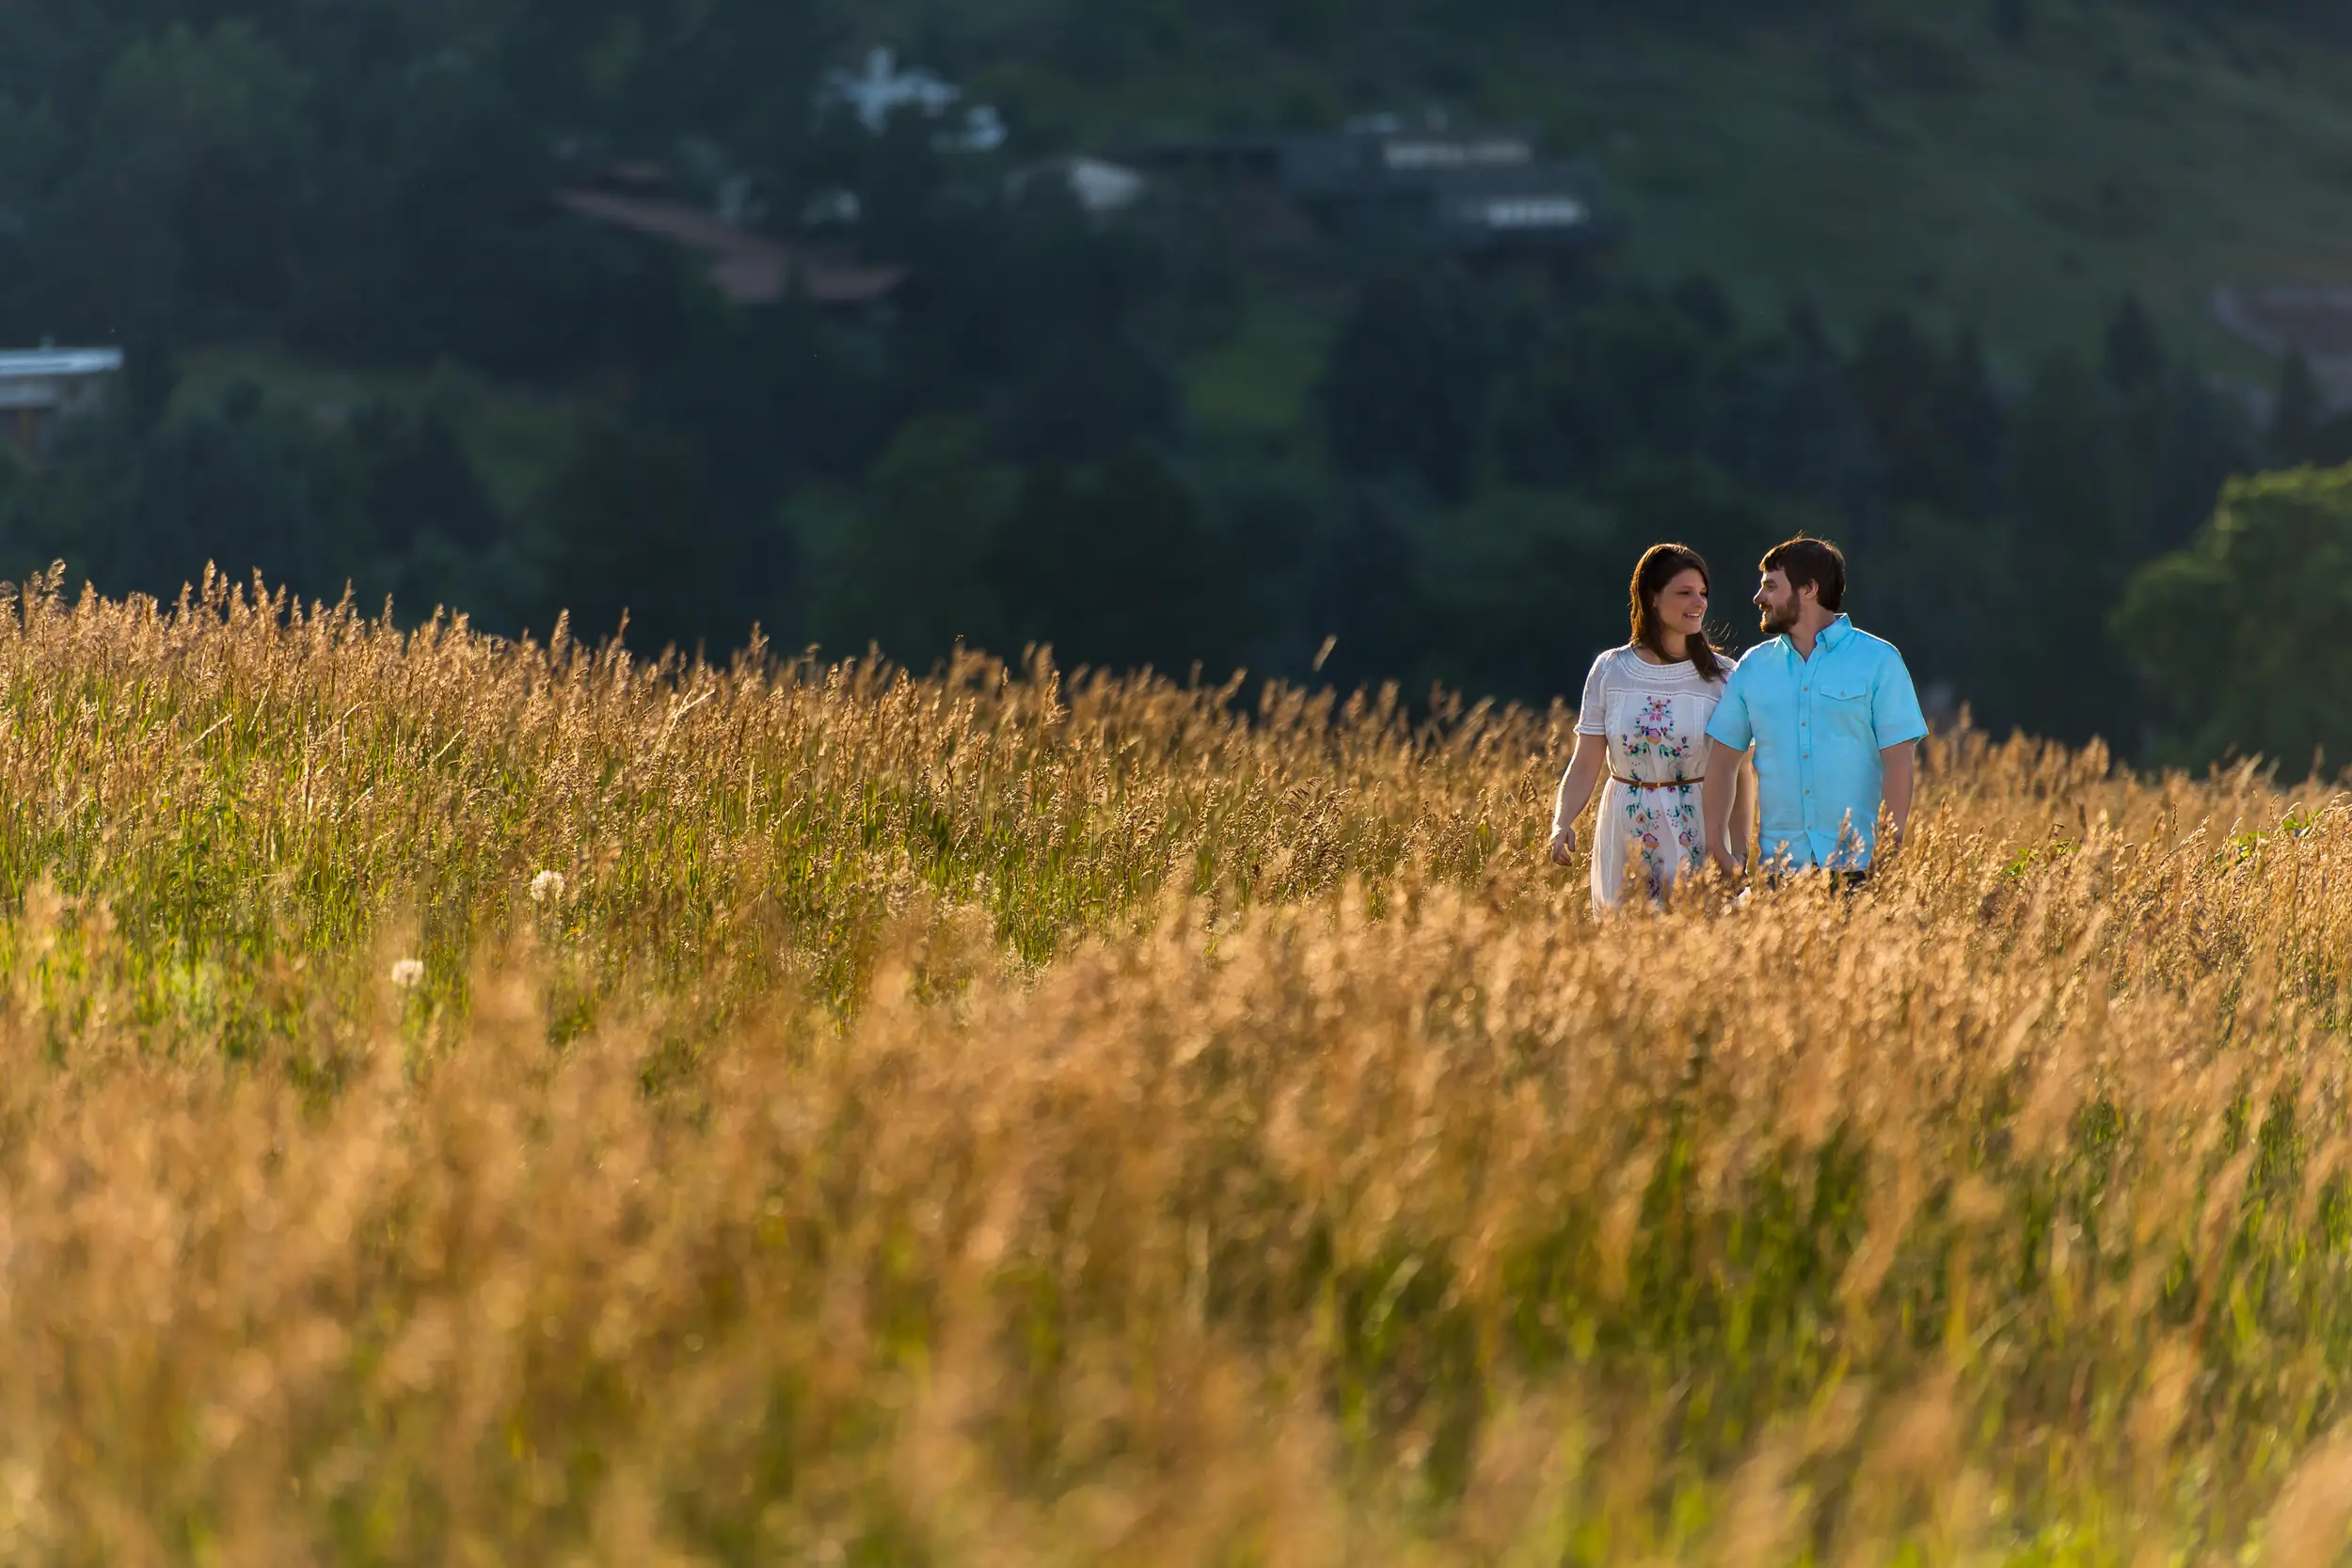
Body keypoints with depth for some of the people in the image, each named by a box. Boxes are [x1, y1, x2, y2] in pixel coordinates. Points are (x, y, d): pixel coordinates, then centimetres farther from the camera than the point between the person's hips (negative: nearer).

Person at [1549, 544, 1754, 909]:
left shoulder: (1720, 675, -1)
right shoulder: (1610, 671, 2)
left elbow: (1733, 774, -2)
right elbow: (1585, 765, 2)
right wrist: (1562, 822, -14)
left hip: (1697, 833, -1)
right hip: (1626, 835, 1)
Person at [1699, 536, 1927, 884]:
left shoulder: (1877, 661, 1)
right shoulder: (1753, 668, 13)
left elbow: (1897, 764, -5)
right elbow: (1721, 762, 12)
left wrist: (1887, 855, -13)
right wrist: (1717, 850, 0)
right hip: (1779, 865, 3)